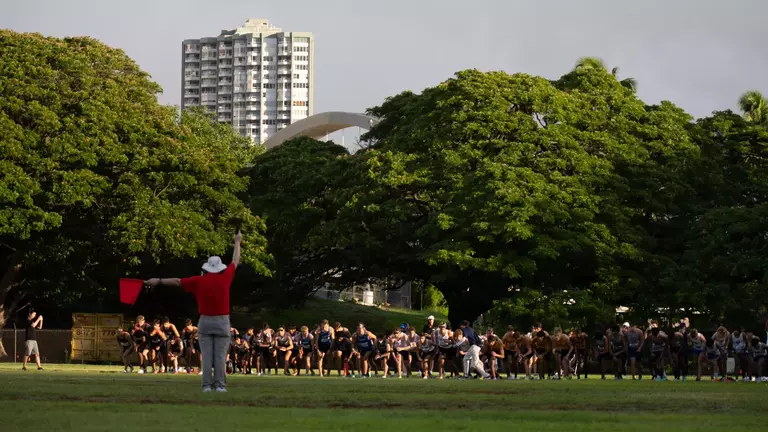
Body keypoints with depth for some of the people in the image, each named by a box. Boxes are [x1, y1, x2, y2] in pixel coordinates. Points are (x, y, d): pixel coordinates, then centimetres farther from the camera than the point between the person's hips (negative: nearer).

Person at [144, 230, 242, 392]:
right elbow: (235, 262, 13)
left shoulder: (199, 281, -3)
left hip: (205, 321, 1)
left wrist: (159, 281, 11)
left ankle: (207, 385, -4)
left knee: (207, 356, 1)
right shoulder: (225, 278, -2)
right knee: (220, 356, -1)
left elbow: (177, 281, 2)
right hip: (222, 321, -1)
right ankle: (220, 385, -6)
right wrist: (237, 242, 28)